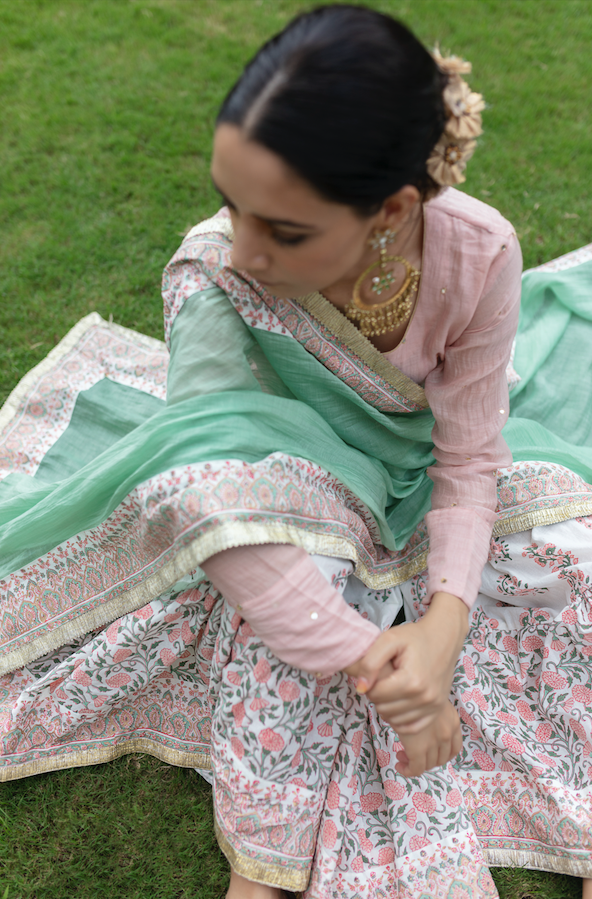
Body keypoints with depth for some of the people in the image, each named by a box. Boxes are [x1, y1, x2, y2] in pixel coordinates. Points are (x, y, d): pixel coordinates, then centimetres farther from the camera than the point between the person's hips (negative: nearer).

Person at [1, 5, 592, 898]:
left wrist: (442, 628, -35)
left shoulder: (479, 252, -27)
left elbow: (470, 460, -20)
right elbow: (214, 484, -34)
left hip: (430, 477, 3)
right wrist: (373, 666, -36)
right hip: (297, 471, -2)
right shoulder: (212, 273, -32)